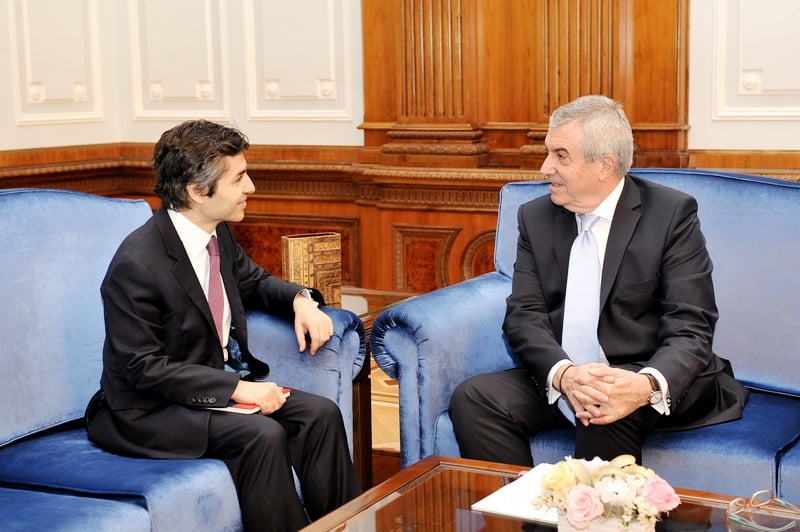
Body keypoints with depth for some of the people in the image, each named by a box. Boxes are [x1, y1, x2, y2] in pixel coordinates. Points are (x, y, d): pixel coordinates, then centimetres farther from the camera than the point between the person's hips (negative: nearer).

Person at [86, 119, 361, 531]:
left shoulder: (218, 233, 0)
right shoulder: (137, 264, -24)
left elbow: (253, 280, 20)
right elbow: (144, 368, -22)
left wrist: (300, 299, -2)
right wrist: (234, 388, -26)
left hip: (222, 381, 8)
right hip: (150, 411, -8)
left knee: (320, 414, -9)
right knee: (261, 435, -29)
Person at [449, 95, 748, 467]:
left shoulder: (673, 213, -5)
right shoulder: (535, 217, 8)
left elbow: (691, 328, -11)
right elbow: (524, 315, -1)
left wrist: (647, 385, -32)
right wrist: (564, 374, -22)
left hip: (641, 379, -4)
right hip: (557, 381, 4)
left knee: (603, 412, -35)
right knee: (471, 400, -20)